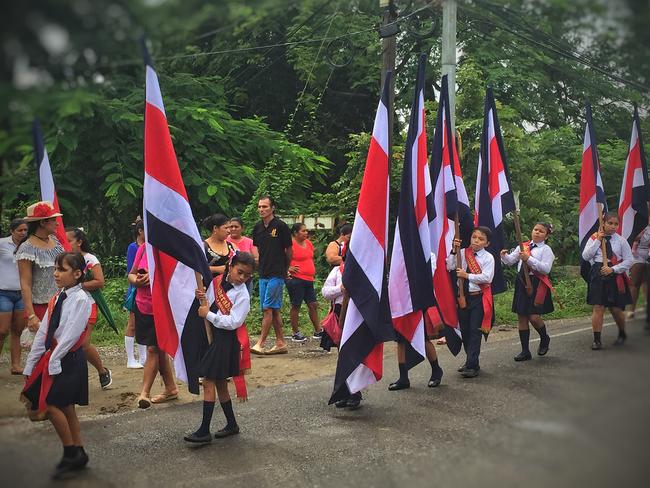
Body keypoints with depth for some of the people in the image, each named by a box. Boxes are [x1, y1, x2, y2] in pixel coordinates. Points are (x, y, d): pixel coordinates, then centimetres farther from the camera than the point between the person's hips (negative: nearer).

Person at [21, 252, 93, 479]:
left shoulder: (81, 299, -13)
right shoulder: (56, 299, 11)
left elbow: (71, 334, -18)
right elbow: (43, 333, 10)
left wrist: (54, 361, -17)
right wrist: (30, 365, 9)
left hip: (69, 359, -8)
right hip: (52, 356, 8)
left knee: (52, 404, -11)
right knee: (66, 407, 10)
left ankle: (71, 453, 4)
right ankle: (78, 454, 20)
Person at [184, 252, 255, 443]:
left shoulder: (242, 295, -12)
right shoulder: (218, 281, 6)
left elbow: (233, 322, -20)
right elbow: (209, 303, 19)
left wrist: (208, 315, -16)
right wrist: (202, 297, -3)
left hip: (226, 339, -7)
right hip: (211, 334, 7)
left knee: (208, 382, -9)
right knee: (220, 383, 14)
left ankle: (204, 431, -5)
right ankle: (232, 425, 26)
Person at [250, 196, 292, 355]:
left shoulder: (281, 226, -8)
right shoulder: (258, 227, 9)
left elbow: (288, 251, 0)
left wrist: (285, 269, 10)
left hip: (277, 274, -6)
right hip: (263, 274, 7)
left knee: (268, 308, -9)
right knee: (274, 309, 9)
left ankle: (260, 343, -8)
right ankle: (281, 343, 15)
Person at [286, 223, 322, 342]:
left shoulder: (308, 243, 13)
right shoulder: (291, 245, -12)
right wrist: (288, 268, -16)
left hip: (309, 280, 8)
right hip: (296, 279, -8)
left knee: (313, 304, 11)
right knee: (296, 306, 0)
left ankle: (318, 331, 20)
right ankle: (295, 333, 9)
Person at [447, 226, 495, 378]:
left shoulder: (488, 257, -4)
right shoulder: (463, 253, 6)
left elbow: (487, 277, -16)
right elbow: (449, 267, -4)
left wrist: (467, 275, -17)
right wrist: (454, 250, -10)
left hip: (479, 297, -4)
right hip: (463, 296, 5)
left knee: (475, 331, -6)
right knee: (465, 330, 13)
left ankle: (472, 366, -4)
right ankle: (471, 361, 28)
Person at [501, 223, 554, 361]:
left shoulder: (546, 249, -3)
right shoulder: (523, 246, 13)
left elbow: (546, 269, -16)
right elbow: (510, 261, 12)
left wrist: (529, 259, -22)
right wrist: (504, 256, -10)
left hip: (537, 284, -5)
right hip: (522, 282, 5)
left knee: (534, 317, -10)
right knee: (521, 317, 6)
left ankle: (544, 339, 24)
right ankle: (525, 351, 16)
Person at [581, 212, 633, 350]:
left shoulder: (621, 240, 1)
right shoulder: (594, 238, 3)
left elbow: (629, 260, -1)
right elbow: (585, 256, -6)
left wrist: (613, 269, -12)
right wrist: (598, 240, -10)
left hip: (615, 276, 0)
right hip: (598, 275, 0)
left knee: (616, 309, 5)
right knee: (598, 307, -5)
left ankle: (622, 334, 33)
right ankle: (597, 340, 0)